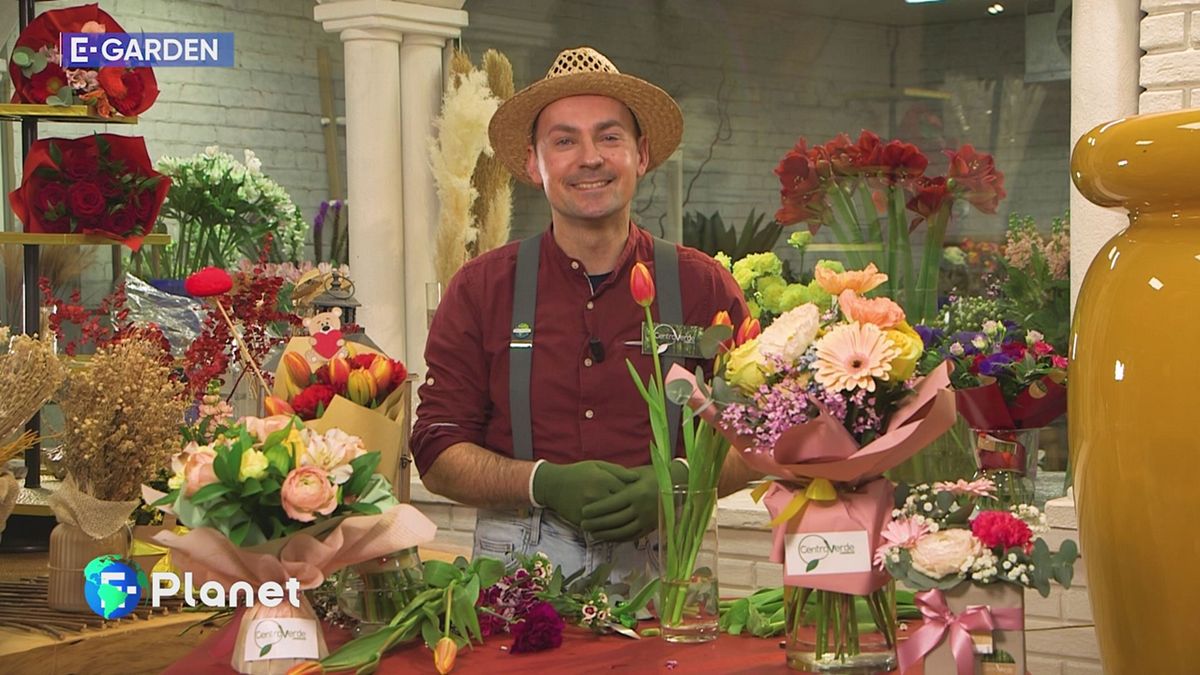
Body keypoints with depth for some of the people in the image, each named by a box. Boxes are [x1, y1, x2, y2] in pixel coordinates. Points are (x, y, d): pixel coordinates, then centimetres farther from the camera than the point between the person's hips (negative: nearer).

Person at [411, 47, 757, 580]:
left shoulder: (702, 287, 7)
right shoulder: (481, 291, 7)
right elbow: (438, 455, 4)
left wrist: (675, 482, -11)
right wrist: (546, 483, -13)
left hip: (659, 560, 1)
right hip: (519, 562, -1)